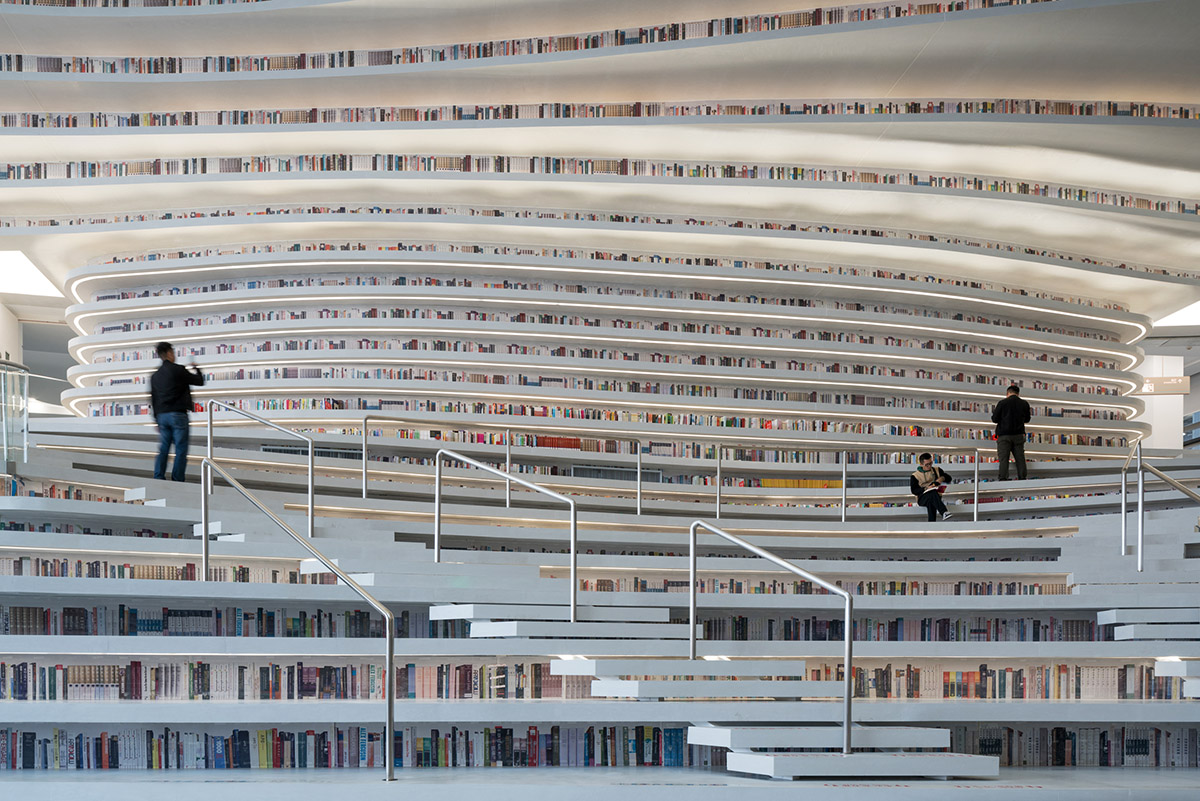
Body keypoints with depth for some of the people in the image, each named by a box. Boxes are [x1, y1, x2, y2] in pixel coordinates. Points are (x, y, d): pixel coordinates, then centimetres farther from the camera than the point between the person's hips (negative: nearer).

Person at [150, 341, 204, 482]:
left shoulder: (155, 376, 11)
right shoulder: (178, 370, -8)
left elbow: (153, 400, 14)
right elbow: (200, 381, 1)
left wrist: (157, 420, 20)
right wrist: (195, 369, 21)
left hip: (162, 415, 6)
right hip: (178, 415, -6)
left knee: (163, 449, 9)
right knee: (181, 449, -3)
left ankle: (158, 478, 2)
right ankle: (177, 480, -6)